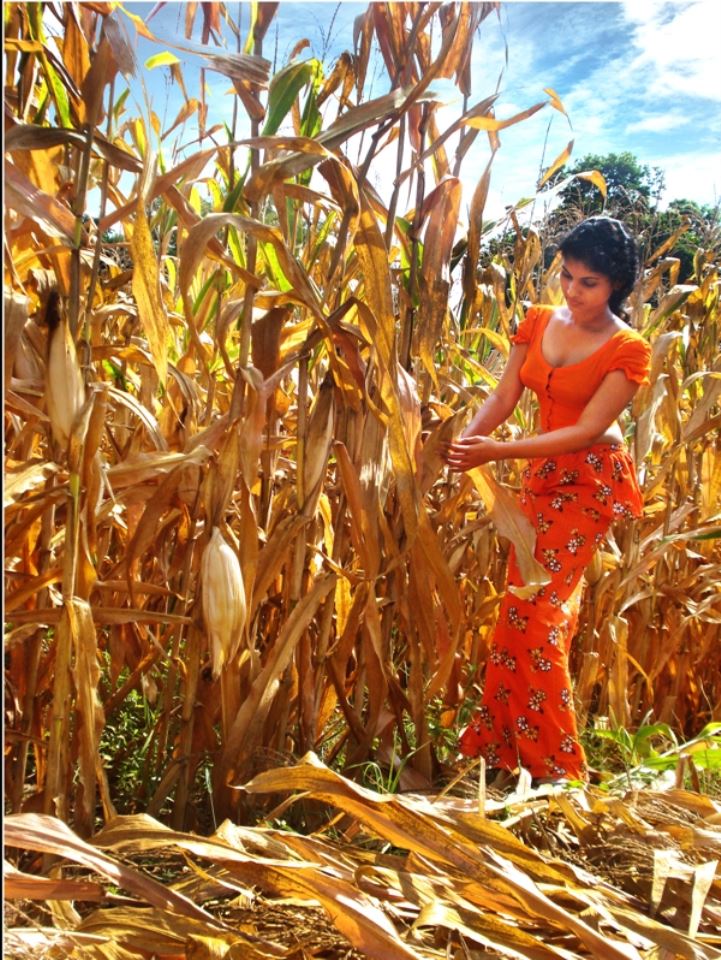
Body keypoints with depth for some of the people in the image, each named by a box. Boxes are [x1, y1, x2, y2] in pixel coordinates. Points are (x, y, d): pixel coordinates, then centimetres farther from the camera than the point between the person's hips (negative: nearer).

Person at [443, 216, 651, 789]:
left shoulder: (628, 350, -13)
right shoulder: (539, 322, 3)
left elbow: (586, 430, -20)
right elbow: (503, 398, -2)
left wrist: (497, 451, -28)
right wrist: (465, 438, -23)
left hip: (591, 483, -5)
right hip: (542, 477, 5)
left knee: (532, 610, -10)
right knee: (548, 611, 12)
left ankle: (552, 767, 5)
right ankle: (506, 749, 25)